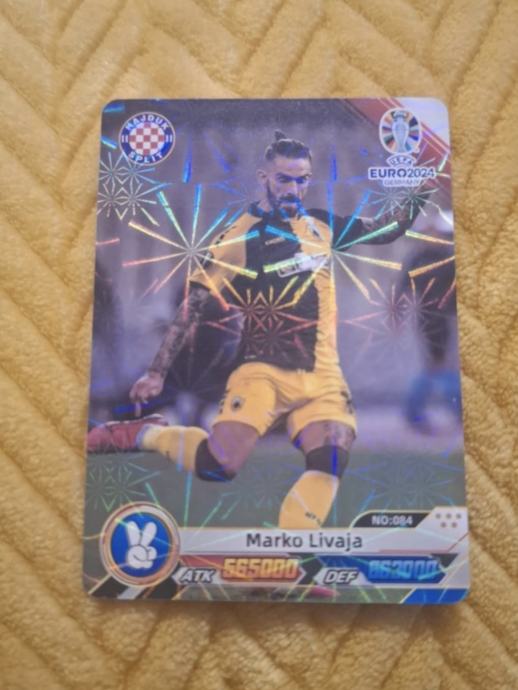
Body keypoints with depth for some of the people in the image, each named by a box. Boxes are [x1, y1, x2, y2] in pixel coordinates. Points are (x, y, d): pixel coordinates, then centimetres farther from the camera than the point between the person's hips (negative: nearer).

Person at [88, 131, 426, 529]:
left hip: (322, 373, 5)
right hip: (263, 369, -4)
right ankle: (141, 433, 7)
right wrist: (157, 372, -8)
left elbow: (386, 230, 21)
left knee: (332, 460, -17)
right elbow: (194, 305, -4)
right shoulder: (239, 237, -4)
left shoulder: (322, 225, 10)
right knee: (220, 464, -19)